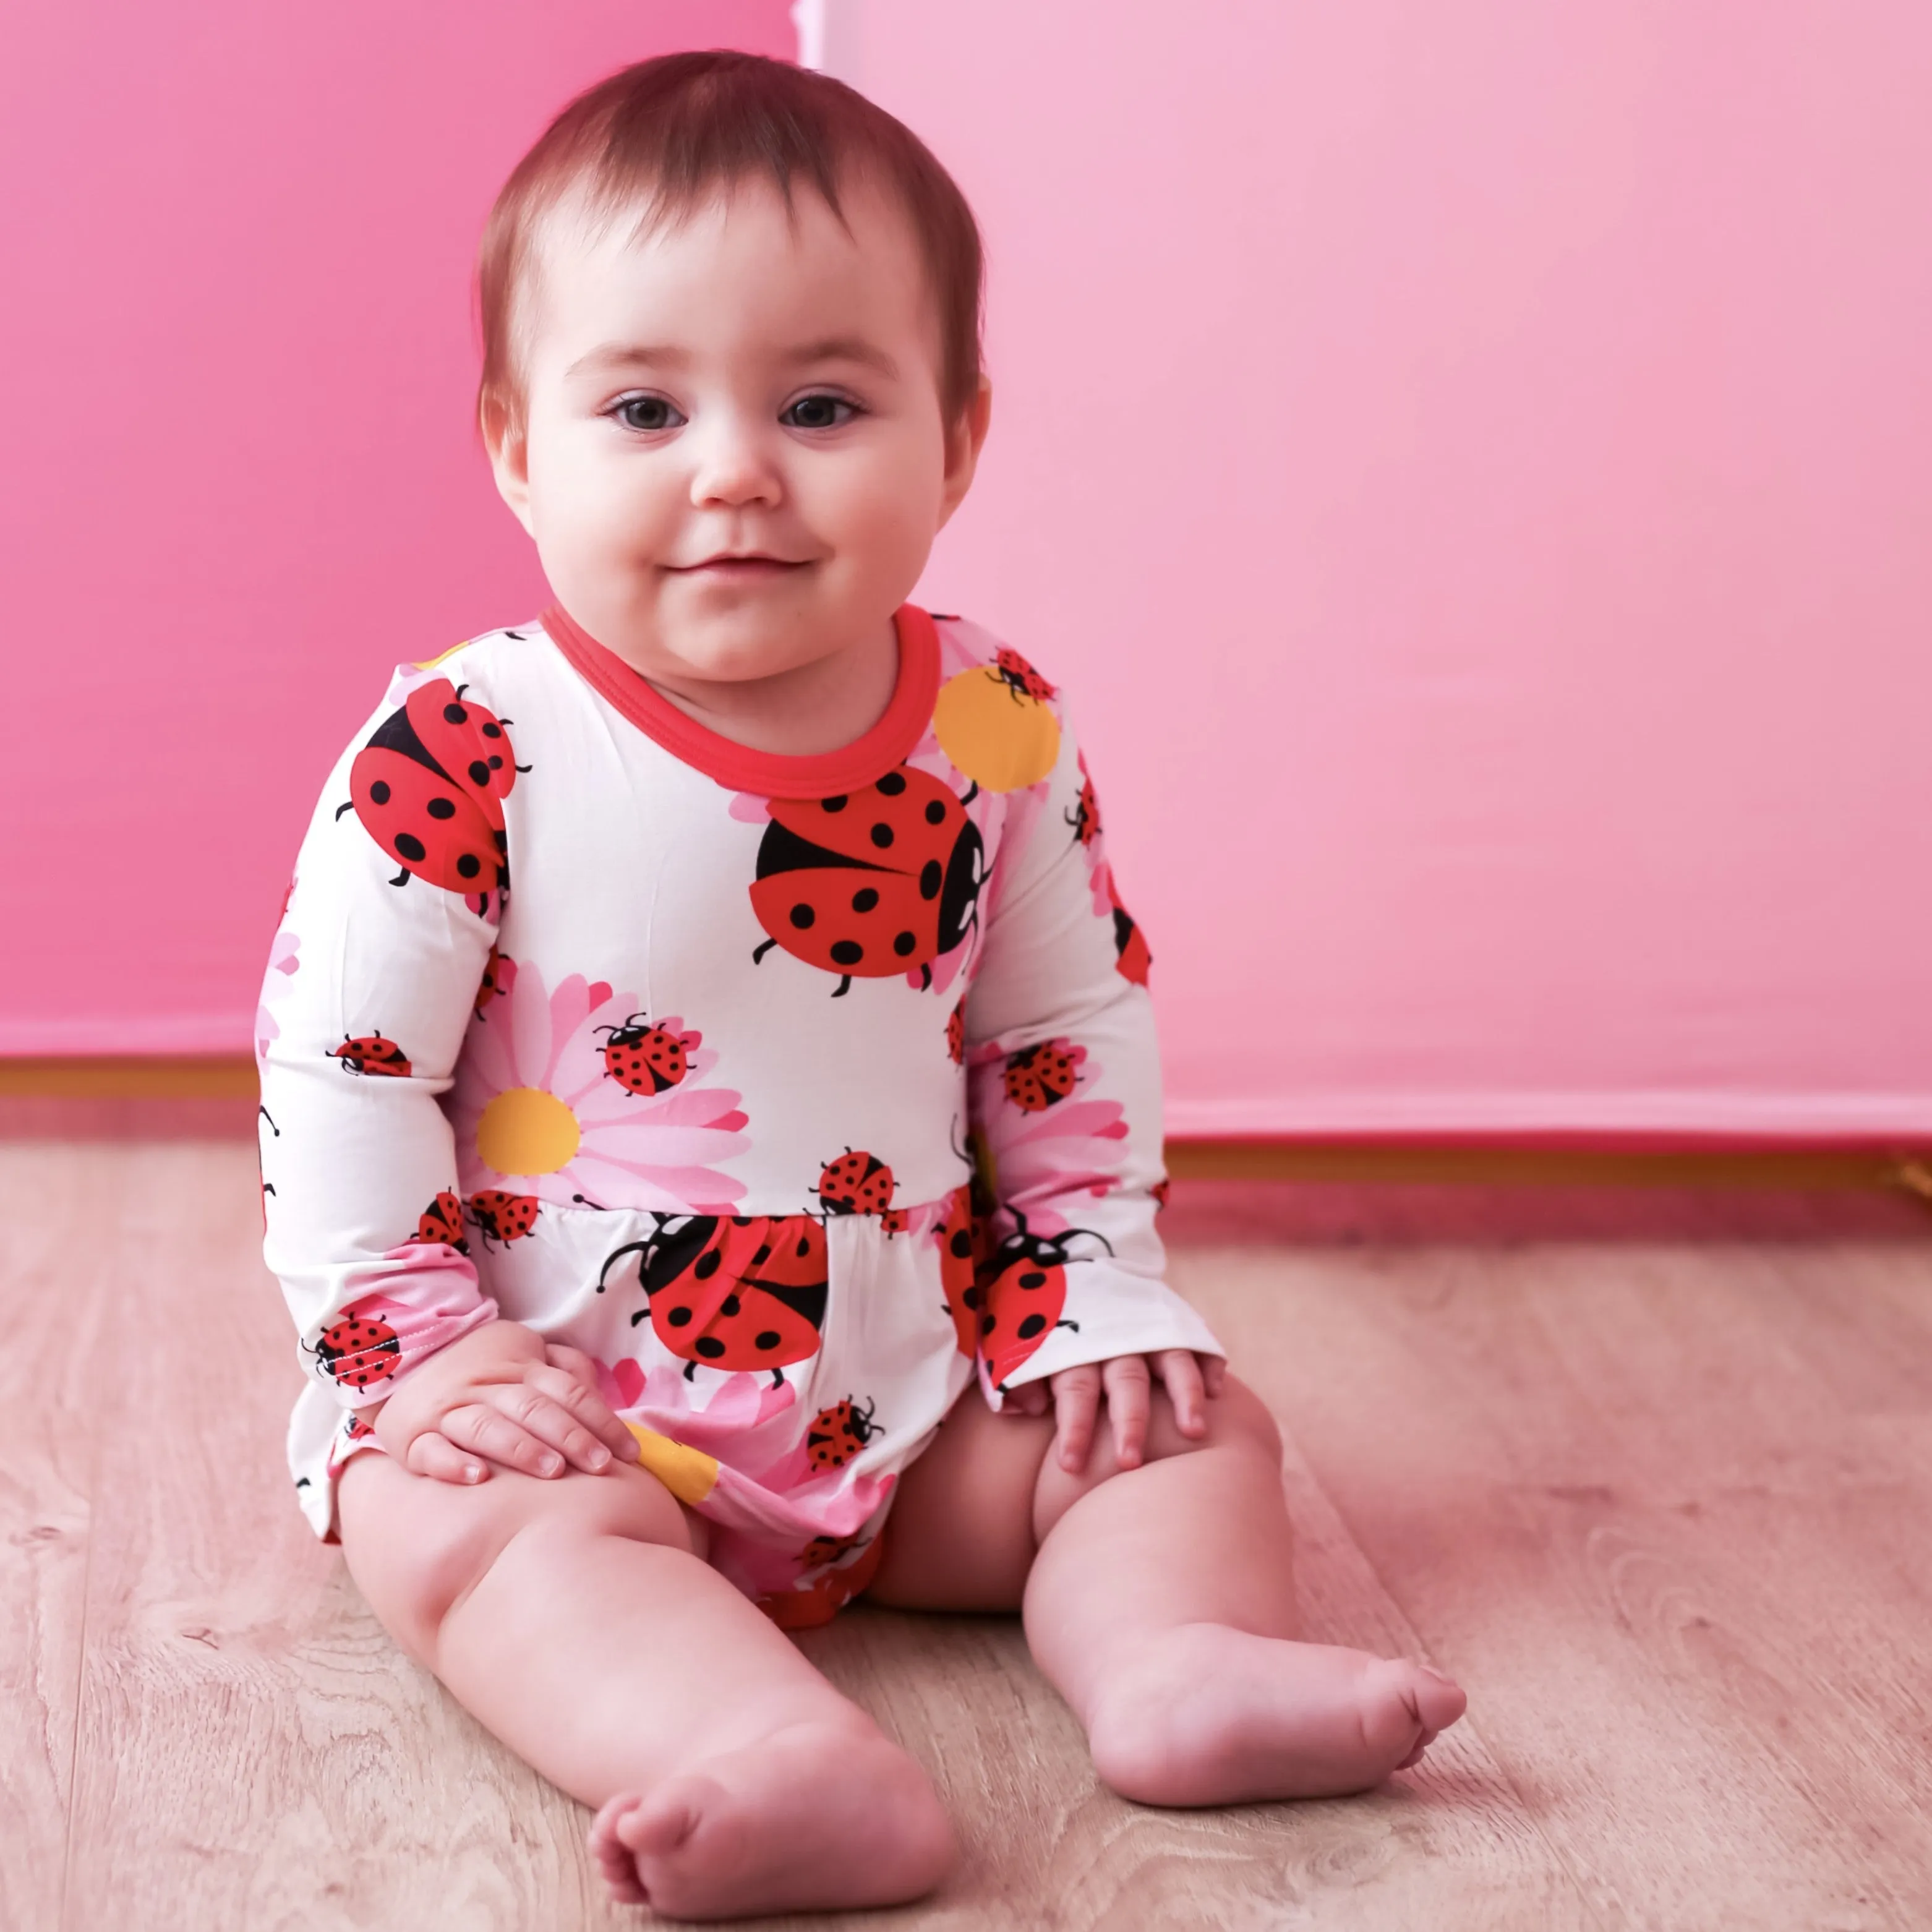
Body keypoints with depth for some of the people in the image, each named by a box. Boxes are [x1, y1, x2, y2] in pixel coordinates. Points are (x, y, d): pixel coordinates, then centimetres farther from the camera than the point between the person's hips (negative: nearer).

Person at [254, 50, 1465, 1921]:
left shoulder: (997, 736, -4)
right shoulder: (463, 760, -16)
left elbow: (1075, 1030, 8)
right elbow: (335, 1071, -11)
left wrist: (1095, 1291, 2)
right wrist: (424, 1351, -14)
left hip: (917, 1397, 4)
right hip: (563, 1404, -4)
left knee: (1194, 1429, -2)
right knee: (476, 1522, -32)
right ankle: (798, 1769, -49)